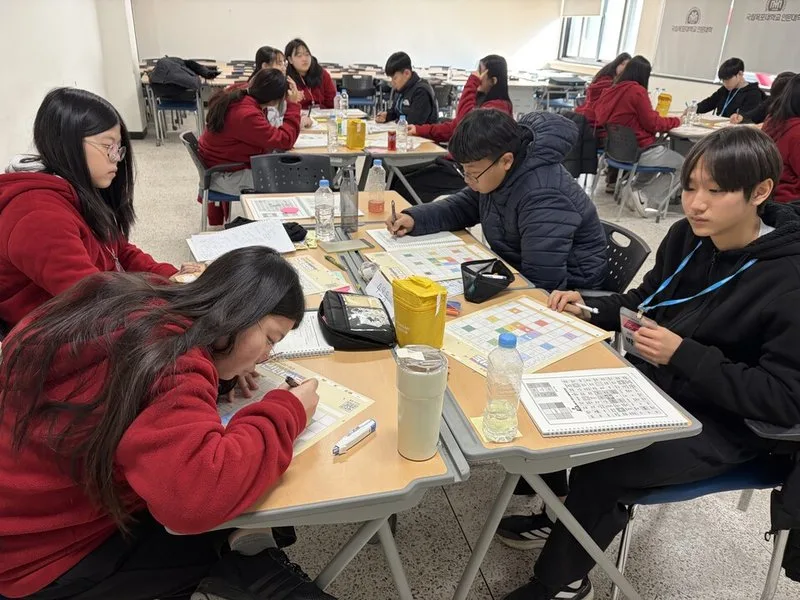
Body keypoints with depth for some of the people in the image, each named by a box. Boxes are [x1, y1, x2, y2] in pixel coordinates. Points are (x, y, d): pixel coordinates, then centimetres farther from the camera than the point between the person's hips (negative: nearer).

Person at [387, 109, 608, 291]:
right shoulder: (497, 172, -6)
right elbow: (464, 207, 11)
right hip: (517, 270, 8)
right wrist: (414, 219, -5)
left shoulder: (543, 198, -33)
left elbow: (541, 283, -34)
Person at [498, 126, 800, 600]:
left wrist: (684, 354, -30)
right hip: (654, 383, 7)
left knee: (600, 468, -23)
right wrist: (589, 308, -7)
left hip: (723, 422, -7)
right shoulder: (686, 237, -2)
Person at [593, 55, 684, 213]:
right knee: (683, 165, 8)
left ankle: (636, 187, 15)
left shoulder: (613, 89, 2)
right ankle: (645, 195, -2)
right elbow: (652, 124, -11)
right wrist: (676, 120, 5)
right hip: (638, 150, -8)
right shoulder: (637, 91, -17)